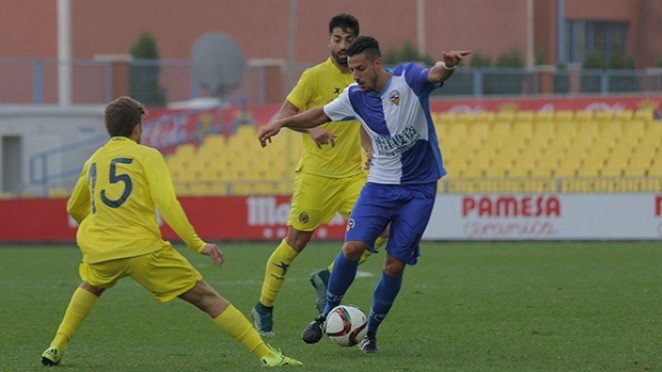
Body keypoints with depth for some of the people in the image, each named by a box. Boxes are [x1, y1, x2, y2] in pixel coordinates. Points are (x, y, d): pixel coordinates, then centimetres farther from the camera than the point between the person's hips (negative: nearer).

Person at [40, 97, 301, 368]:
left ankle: (57, 347, 26)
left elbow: (74, 209, 32)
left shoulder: (93, 161, 18)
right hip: (143, 249, -4)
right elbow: (166, 203, -9)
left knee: (92, 285, 39)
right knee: (206, 298, 0)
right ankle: (266, 355, -8)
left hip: (99, 252, 4)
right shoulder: (147, 155, 3)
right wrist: (197, 244, -8)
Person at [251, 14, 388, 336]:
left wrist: (371, 152, 10)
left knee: (378, 231, -13)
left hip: (352, 174, 5)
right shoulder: (315, 76, -6)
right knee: (296, 241, -1)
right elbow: (285, 114, -7)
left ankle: (327, 278, 6)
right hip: (316, 174, -5)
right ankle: (264, 308, 15)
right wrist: (312, 129, -23)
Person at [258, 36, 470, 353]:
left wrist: (447, 64, -59)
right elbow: (321, 114, 15)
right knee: (353, 247, -15)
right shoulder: (355, 96, -2)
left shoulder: (408, 79, -15)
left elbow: (435, 74, -36)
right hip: (380, 184, 3)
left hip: (419, 189, -3)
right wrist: (283, 123, 5)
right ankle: (327, 314, 6)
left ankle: (370, 331, 15)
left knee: (395, 264, -5)